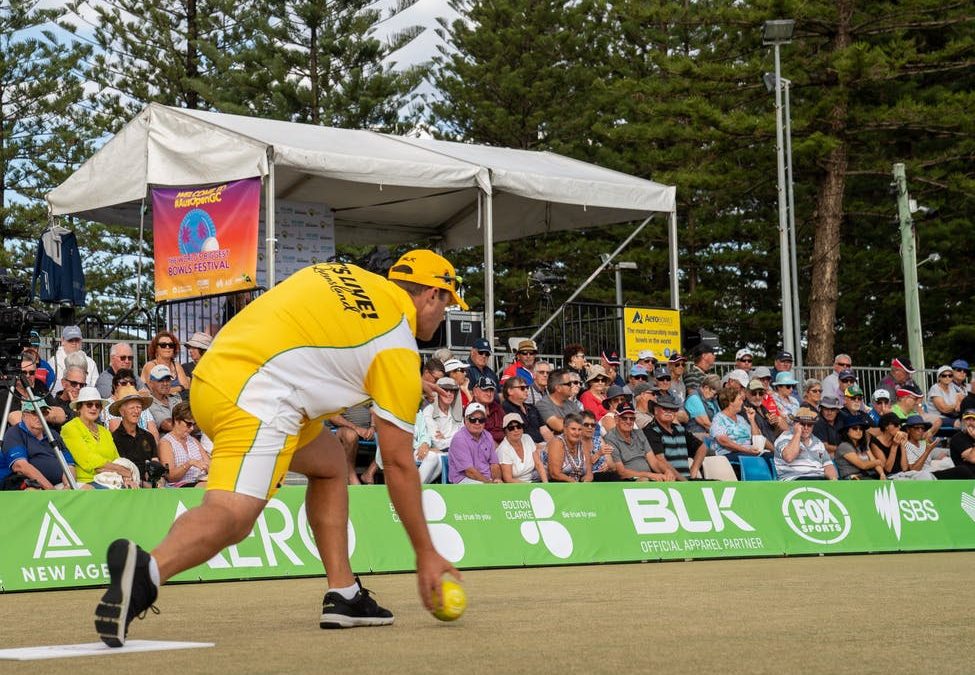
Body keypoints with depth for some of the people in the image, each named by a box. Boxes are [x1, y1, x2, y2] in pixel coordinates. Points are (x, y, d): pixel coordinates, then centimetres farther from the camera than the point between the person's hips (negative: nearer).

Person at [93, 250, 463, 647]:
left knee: (330, 464, 24)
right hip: (254, 400, -9)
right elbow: (398, 464, 2)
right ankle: (146, 572, -56)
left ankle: (343, 596, 18)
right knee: (232, 516, -26)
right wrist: (426, 554, 10)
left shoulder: (340, 273, 23)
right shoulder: (398, 348, 3)